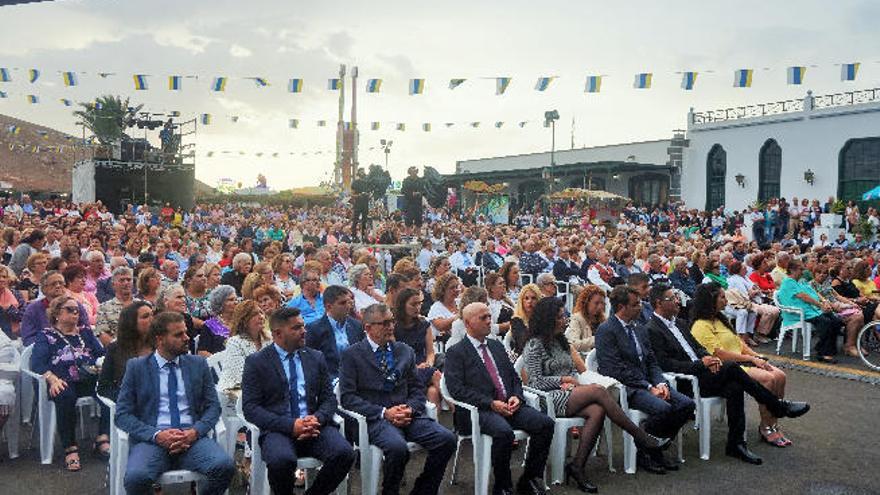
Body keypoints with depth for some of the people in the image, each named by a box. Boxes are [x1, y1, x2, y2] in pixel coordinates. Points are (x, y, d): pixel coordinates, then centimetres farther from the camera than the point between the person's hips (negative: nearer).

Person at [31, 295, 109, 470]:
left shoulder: (86, 333, 29)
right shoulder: (46, 336, 19)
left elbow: (101, 354, 17)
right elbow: (37, 363, 2)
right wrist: (53, 379, -19)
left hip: (90, 380, 2)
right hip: (64, 383, -2)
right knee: (65, 396, -37)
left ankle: (102, 439, -30)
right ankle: (70, 449, -28)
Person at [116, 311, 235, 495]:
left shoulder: (198, 364, 13)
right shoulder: (136, 367, 8)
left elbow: (213, 406, 10)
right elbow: (122, 414, 3)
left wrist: (194, 432, -10)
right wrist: (156, 435, -13)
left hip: (191, 437, 2)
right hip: (152, 439, -1)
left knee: (225, 466, -28)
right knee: (136, 477, -33)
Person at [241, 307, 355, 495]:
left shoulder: (316, 358, 14)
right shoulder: (256, 362, 3)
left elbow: (329, 398, 13)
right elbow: (250, 407, -5)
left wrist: (317, 419, -11)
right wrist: (291, 425, -17)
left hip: (314, 426, 3)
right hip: (277, 429, -3)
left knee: (344, 453, -25)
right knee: (282, 460, -35)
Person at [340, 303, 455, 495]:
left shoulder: (405, 351, 16)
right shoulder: (352, 355, 2)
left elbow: (417, 389, 15)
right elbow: (348, 397, -5)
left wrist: (410, 408, -7)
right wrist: (384, 413, -14)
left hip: (407, 414, 5)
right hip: (375, 418, -4)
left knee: (447, 439, -19)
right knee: (397, 447, -35)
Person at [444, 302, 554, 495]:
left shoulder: (497, 346, 22)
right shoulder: (456, 352, 2)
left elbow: (514, 377, 22)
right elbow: (457, 389, -10)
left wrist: (516, 396, -1)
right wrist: (491, 403, -17)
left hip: (509, 405, 6)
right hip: (480, 410, -6)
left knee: (545, 423, -17)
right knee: (504, 432, -35)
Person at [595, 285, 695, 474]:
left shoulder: (639, 330, 19)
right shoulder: (606, 331, -9)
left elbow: (652, 362, 17)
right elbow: (616, 369, -16)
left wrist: (660, 384, -4)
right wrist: (649, 388, -17)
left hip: (648, 384, 8)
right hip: (624, 388, -8)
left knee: (687, 404, -10)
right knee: (662, 408, -30)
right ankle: (644, 453, -7)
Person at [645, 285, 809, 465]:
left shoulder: (677, 323, 19)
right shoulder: (652, 330, -9)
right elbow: (666, 364, -16)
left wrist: (708, 357, -2)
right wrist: (700, 364, -19)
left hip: (701, 372, 8)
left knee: (734, 387, -19)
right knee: (732, 368, -22)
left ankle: (736, 443, -11)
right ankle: (779, 407, -8)